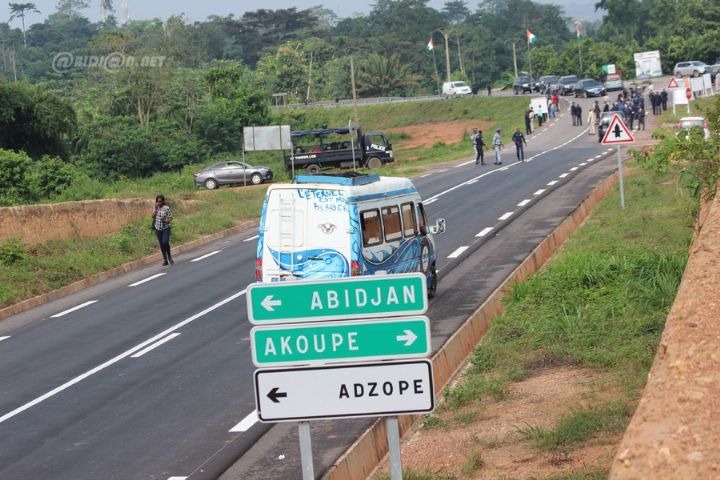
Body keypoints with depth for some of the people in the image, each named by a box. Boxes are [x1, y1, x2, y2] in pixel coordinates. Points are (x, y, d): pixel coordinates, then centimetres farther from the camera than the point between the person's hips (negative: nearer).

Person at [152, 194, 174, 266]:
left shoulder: (167, 208, -7)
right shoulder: (156, 209, 7)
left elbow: (171, 217, -6)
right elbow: (153, 217, -4)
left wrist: (167, 221, -26)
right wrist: (156, 208, -9)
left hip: (166, 228, -5)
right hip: (158, 229, 5)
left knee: (165, 242, -19)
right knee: (161, 244, 7)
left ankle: (169, 256, 4)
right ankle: (165, 260, 16)